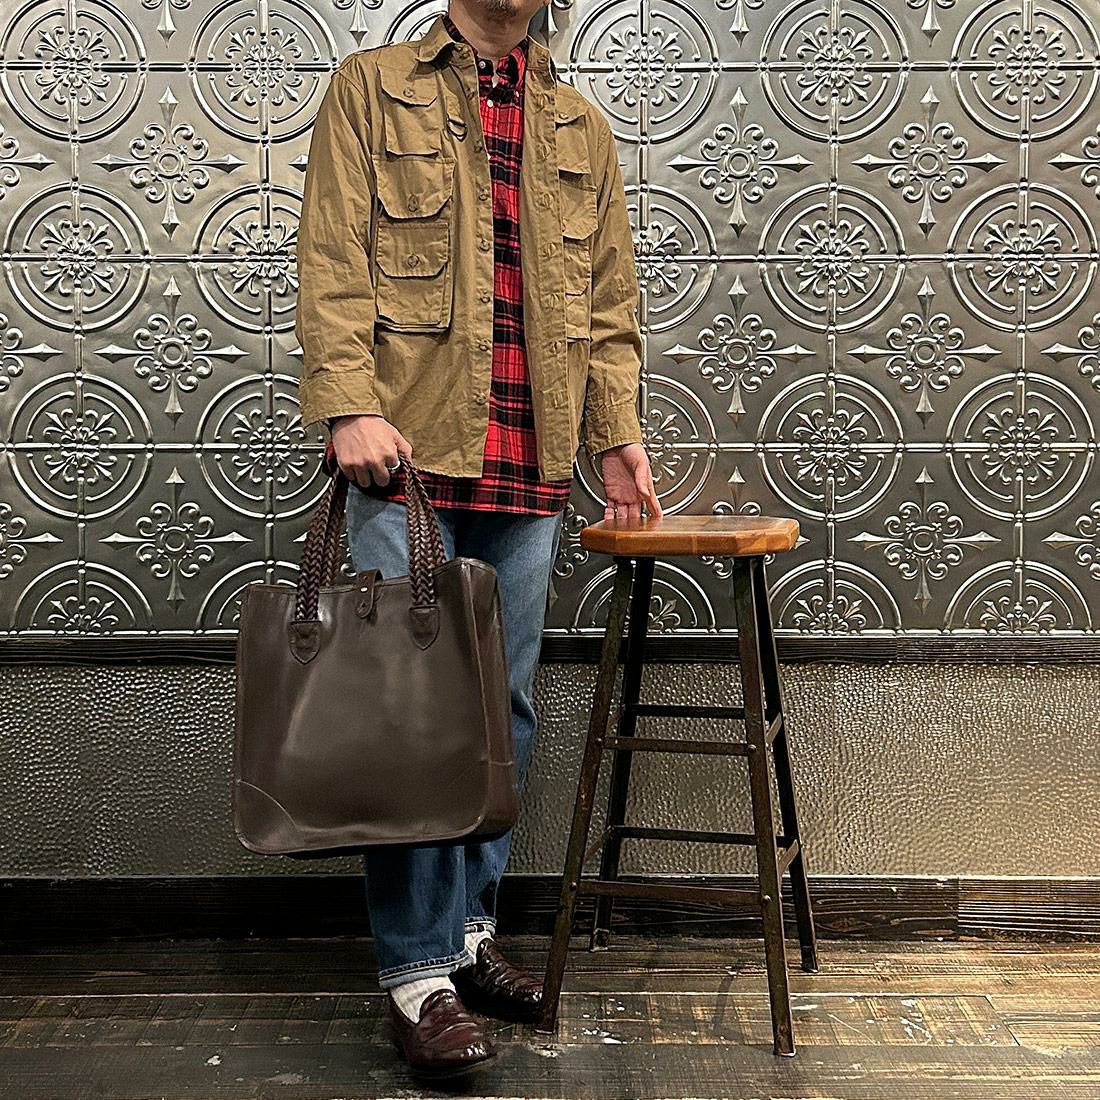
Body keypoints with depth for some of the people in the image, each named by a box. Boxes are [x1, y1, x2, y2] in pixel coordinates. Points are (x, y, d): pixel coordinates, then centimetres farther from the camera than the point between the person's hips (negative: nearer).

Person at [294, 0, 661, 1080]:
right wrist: (350, 407, -15)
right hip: (407, 454, -4)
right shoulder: (373, 88, 7)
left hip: (530, 465, 5)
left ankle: (468, 928, 23)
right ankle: (419, 971, 5)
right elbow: (332, 261, -3)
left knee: (506, 708, 9)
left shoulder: (581, 128, 19)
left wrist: (617, 432, 7)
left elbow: (610, 298, 17)